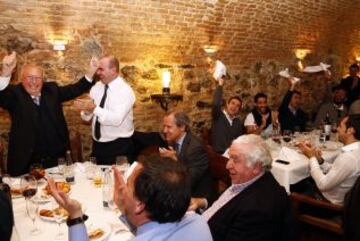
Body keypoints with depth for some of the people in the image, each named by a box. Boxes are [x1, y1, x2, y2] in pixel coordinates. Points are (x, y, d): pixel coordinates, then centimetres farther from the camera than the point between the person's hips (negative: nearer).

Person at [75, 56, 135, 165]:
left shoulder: (125, 90, -16)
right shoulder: (97, 86, 4)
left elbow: (116, 119, -28)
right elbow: (87, 117, 3)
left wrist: (95, 108, -32)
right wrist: (87, 110, -18)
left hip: (118, 145, -6)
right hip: (98, 143, 6)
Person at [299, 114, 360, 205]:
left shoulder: (348, 157, -33)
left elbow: (323, 185, -27)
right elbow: (333, 170, 6)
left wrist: (312, 157, -19)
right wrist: (319, 160, -11)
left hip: (330, 202, -8)